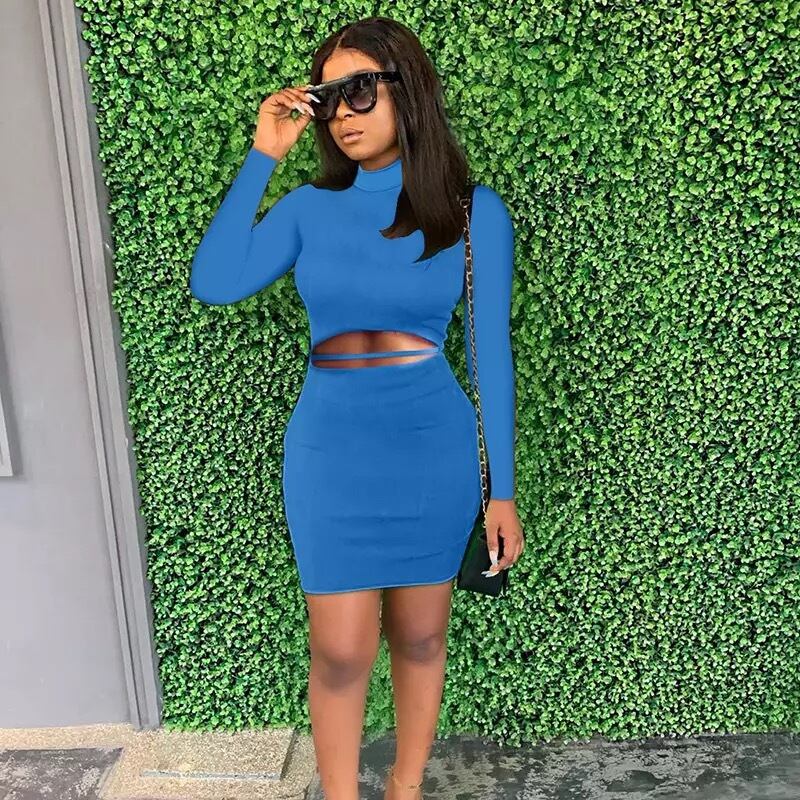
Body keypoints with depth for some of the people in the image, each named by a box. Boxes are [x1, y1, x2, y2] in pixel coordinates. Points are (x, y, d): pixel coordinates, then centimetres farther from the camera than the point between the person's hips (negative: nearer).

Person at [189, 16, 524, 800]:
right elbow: (213, 282, -10)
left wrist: (500, 488, -2)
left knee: (419, 637, 14)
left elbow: (489, 351, -1)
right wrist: (263, 155, -7)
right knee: (340, 652, 4)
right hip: (330, 449, 1)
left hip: (433, 448, 0)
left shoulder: (473, 209, -1)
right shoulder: (309, 206, 4)